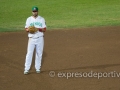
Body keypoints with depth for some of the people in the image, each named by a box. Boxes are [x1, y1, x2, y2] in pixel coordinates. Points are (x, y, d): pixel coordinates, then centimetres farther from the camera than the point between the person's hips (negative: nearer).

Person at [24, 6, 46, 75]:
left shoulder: (42, 19, 3)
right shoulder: (29, 19, 5)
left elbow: (44, 29, 0)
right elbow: (26, 29, 4)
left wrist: (39, 29, -19)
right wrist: (29, 29, -20)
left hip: (40, 38, 0)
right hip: (32, 38, 0)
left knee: (39, 54, 5)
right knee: (29, 53, -6)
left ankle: (38, 68, 16)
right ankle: (27, 69, -5)